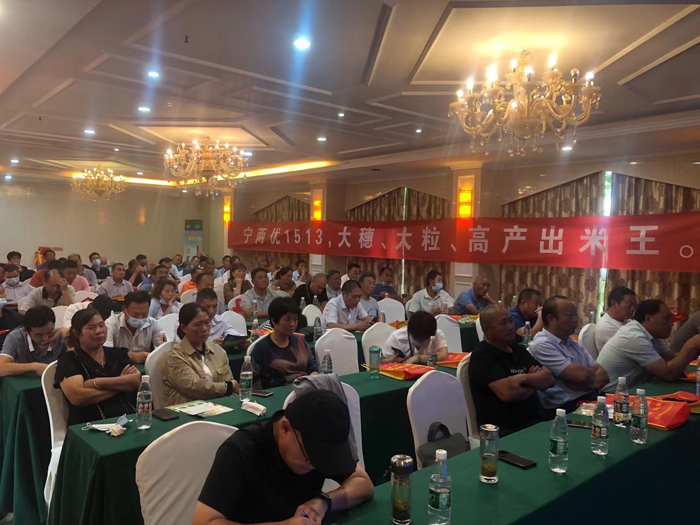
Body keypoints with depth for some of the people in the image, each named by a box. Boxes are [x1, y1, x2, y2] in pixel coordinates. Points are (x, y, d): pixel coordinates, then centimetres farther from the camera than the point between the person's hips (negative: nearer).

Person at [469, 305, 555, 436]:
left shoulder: (518, 349, 15)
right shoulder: (482, 355, -9)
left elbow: (549, 379, 8)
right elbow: (507, 392, -22)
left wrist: (525, 379, -13)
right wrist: (535, 382, -2)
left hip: (536, 422, 7)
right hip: (506, 432, -7)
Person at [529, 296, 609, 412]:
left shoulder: (574, 344, 17)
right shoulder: (541, 345, -10)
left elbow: (603, 375, 9)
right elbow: (580, 375, -17)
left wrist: (585, 383, -12)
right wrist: (594, 373, 5)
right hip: (564, 407, -8)